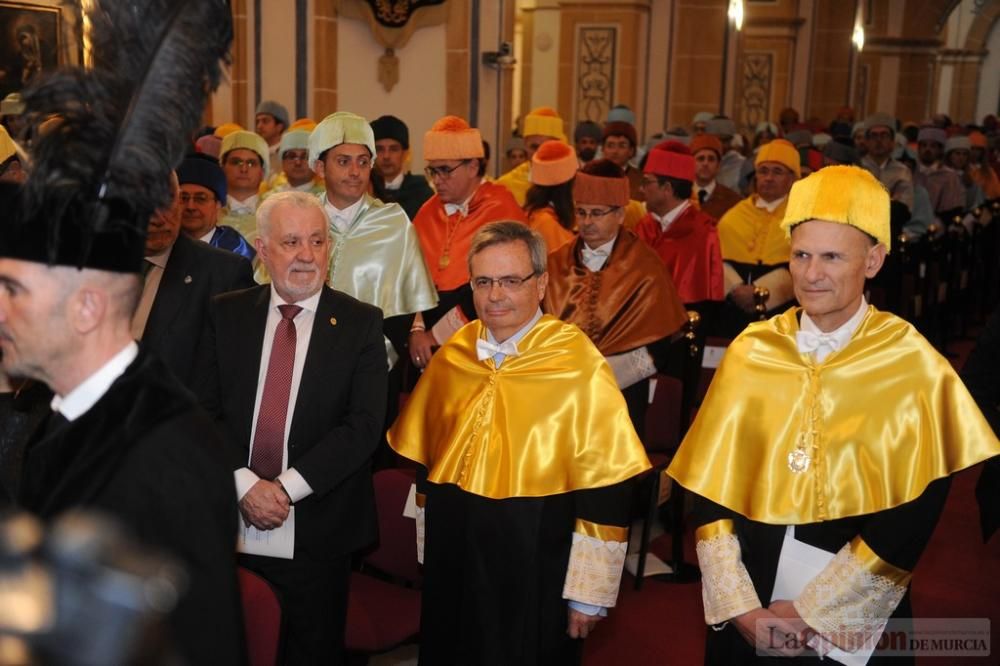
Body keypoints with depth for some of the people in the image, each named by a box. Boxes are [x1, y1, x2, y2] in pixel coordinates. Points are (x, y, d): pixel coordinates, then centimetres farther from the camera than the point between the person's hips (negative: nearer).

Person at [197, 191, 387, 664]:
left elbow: (364, 425, -9)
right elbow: (205, 411, 1)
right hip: (232, 524, 2)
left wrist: (287, 488, -14)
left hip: (317, 532, -2)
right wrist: (245, 484, -12)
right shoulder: (226, 314, 5)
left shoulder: (360, 324, -2)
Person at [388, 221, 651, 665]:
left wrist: (589, 592, -11)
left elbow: (605, 486, -13)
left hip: (535, 563, -4)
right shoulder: (453, 355, 1)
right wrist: (429, 545, 14)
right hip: (452, 554, 5)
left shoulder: (580, 366, -14)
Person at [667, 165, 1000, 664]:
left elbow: (915, 514, -10)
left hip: (855, 623, -2)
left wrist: (813, 610, -12)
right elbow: (709, 489, -2)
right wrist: (740, 606, -10)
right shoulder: (750, 352, -3)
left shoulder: (915, 367, -8)